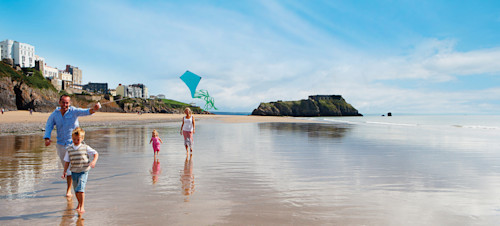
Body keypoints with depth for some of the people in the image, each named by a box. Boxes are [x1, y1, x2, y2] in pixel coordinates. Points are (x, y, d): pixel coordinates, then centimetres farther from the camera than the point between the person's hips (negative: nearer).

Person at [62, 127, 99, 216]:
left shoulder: (85, 148, -4)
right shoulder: (69, 149, 3)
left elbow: (96, 153, 0)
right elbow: (67, 161, 8)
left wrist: (94, 161, -17)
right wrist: (64, 172, 1)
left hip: (83, 172, -4)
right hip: (74, 172, 4)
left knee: (80, 188, -17)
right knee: (76, 190, 13)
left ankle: (82, 207, -10)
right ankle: (79, 203, 37)